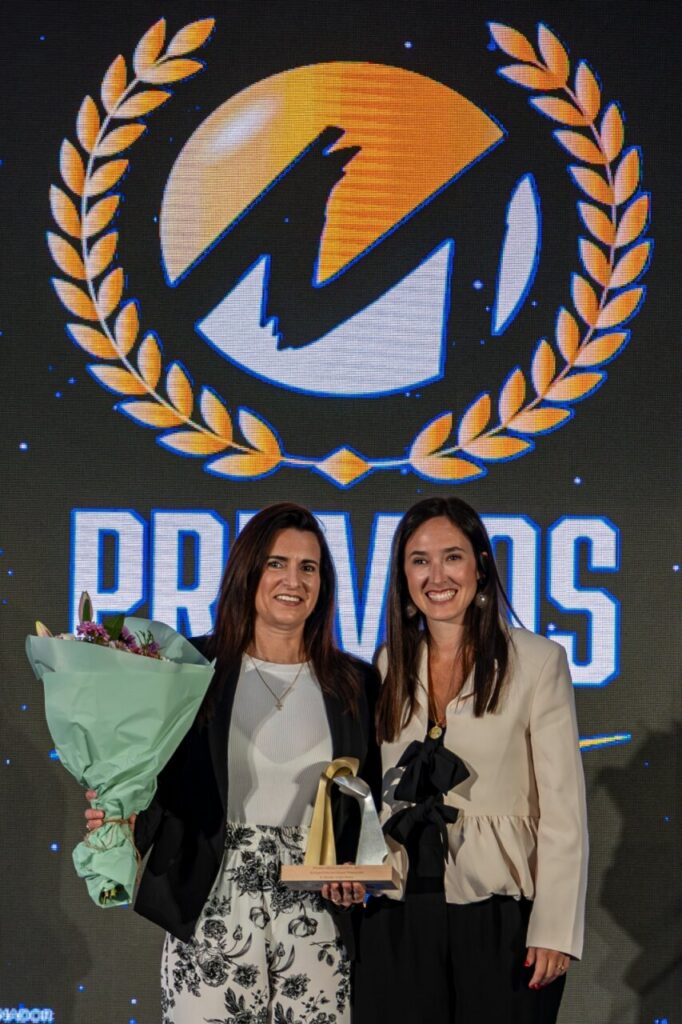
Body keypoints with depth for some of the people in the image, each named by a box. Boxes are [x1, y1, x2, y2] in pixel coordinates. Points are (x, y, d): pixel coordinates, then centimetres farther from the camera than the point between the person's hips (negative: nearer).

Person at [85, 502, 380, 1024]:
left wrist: (353, 867, -4)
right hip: (210, 907, -1)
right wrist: (127, 816, -14)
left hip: (314, 912, 2)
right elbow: (159, 778, 5)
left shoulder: (355, 684, 8)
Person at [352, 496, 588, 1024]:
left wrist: (556, 927, -12)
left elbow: (563, 806, -7)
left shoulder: (537, 661, -5)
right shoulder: (391, 666, 8)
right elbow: (373, 790, 13)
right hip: (399, 913, 4)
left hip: (501, 915, -3)